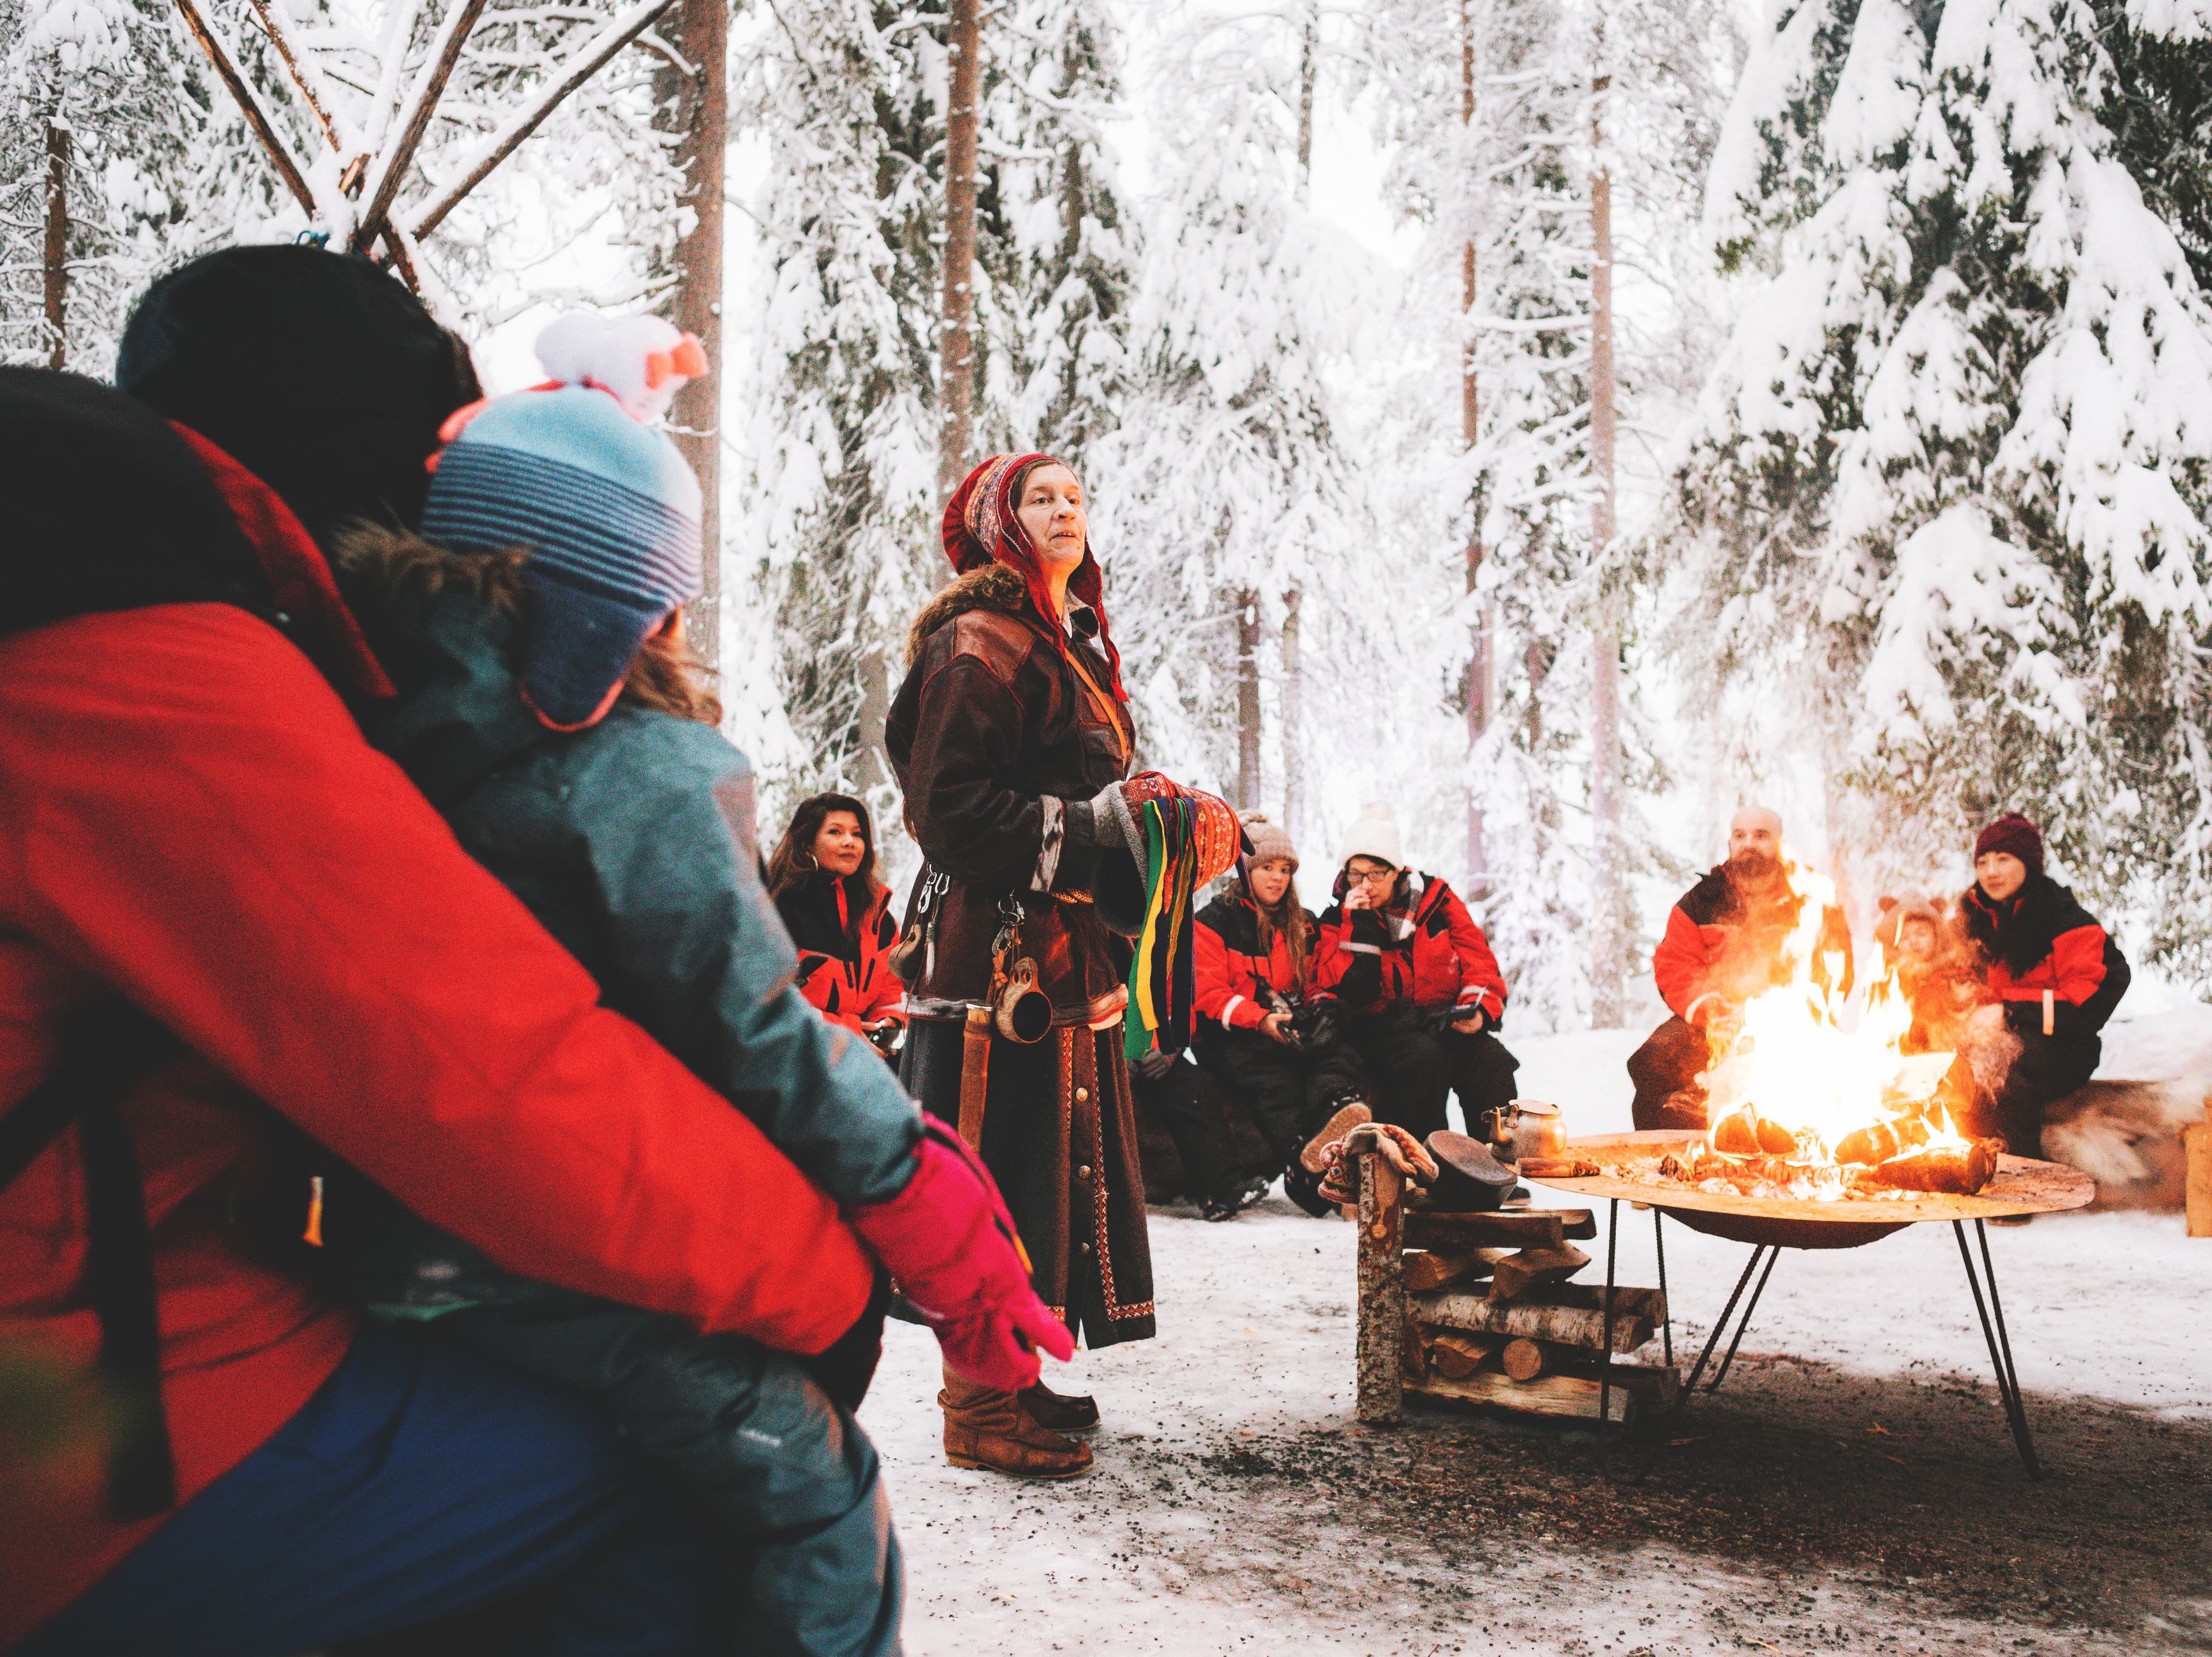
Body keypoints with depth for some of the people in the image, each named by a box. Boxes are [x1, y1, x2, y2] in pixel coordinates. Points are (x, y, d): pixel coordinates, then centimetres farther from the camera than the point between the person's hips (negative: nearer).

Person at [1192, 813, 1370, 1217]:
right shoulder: (1214, 922, 6)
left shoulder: (1304, 925, 21)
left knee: (1341, 1060, -29)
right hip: (1231, 1036, -3)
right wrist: (1260, 1020, -19)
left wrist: (1322, 1010, -2)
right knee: (1274, 1079, -34)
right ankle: (1307, 1171, -46)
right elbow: (1209, 994, -4)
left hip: (1296, 1029, 4)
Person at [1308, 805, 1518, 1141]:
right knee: (1425, 1057, -34)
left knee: (1489, 1059, -28)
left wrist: (1479, 1009, -13)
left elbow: (1479, 959, 5)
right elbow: (1351, 994, -9)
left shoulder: (1436, 899, 8)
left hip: (1446, 1022, 2)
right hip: (1382, 1030, -2)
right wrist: (1361, 929, -15)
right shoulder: (1337, 922, 4)